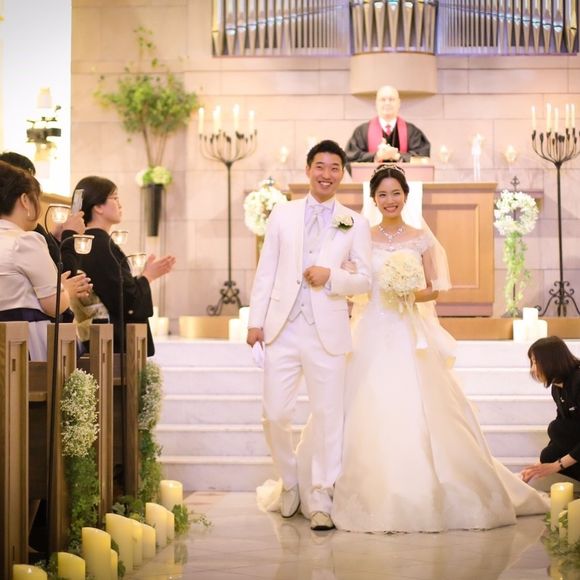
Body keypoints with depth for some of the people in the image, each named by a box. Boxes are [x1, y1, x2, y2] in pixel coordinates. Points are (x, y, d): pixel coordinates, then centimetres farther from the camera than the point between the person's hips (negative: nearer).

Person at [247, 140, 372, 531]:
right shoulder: (282, 215, 9)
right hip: (282, 330, 1)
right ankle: (290, 484, 24)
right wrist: (256, 320, 2)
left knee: (329, 417, 2)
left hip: (328, 333, -1)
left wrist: (331, 276, -14)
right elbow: (266, 271, 8)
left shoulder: (355, 224, 6)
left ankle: (321, 499, 13)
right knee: (275, 415, 1)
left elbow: (364, 280, 4)